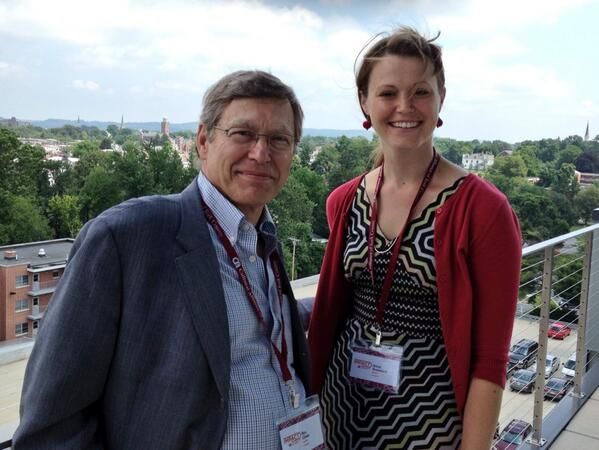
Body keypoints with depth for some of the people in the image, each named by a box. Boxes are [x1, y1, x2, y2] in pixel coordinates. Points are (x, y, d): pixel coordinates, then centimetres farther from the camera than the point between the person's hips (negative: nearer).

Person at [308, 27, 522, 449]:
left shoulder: (483, 209, -16)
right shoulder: (344, 202, -2)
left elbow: (489, 359, -13)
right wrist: (318, 390, 10)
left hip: (430, 414, -4)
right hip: (345, 403, 5)